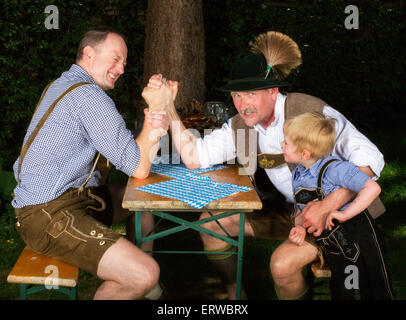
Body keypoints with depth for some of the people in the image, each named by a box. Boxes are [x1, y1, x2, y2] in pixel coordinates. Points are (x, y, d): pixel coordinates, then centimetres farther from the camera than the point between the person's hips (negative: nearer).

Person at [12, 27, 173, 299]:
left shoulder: (61, 85, 17)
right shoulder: (89, 96, -17)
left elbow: (127, 150, 12)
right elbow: (138, 169, -16)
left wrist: (153, 128, -9)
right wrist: (156, 108, -8)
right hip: (49, 216, -11)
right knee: (144, 275, -24)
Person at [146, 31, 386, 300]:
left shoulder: (309, 111, -22)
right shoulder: (239, 126, -2)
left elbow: (371, 157, -23)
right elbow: (194, 157, -8)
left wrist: (327, 205, -34)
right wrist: (169, 106, -17)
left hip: (337, 210, -7)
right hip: (290, 211, 7)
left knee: (283, 264, -30)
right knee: (211, 221, -1)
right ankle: (236, 297, 16)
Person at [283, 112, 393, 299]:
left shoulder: (334, 169, -24)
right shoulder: (297, 176, 0)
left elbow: (372, 188, -31)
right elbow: (301, 211, 10)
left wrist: (343, 214, -32)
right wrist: (299, 228, -12)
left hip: (360, 240, -7)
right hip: (333, 246, 7)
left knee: (375, 292, 5)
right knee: (340, 292, 20)